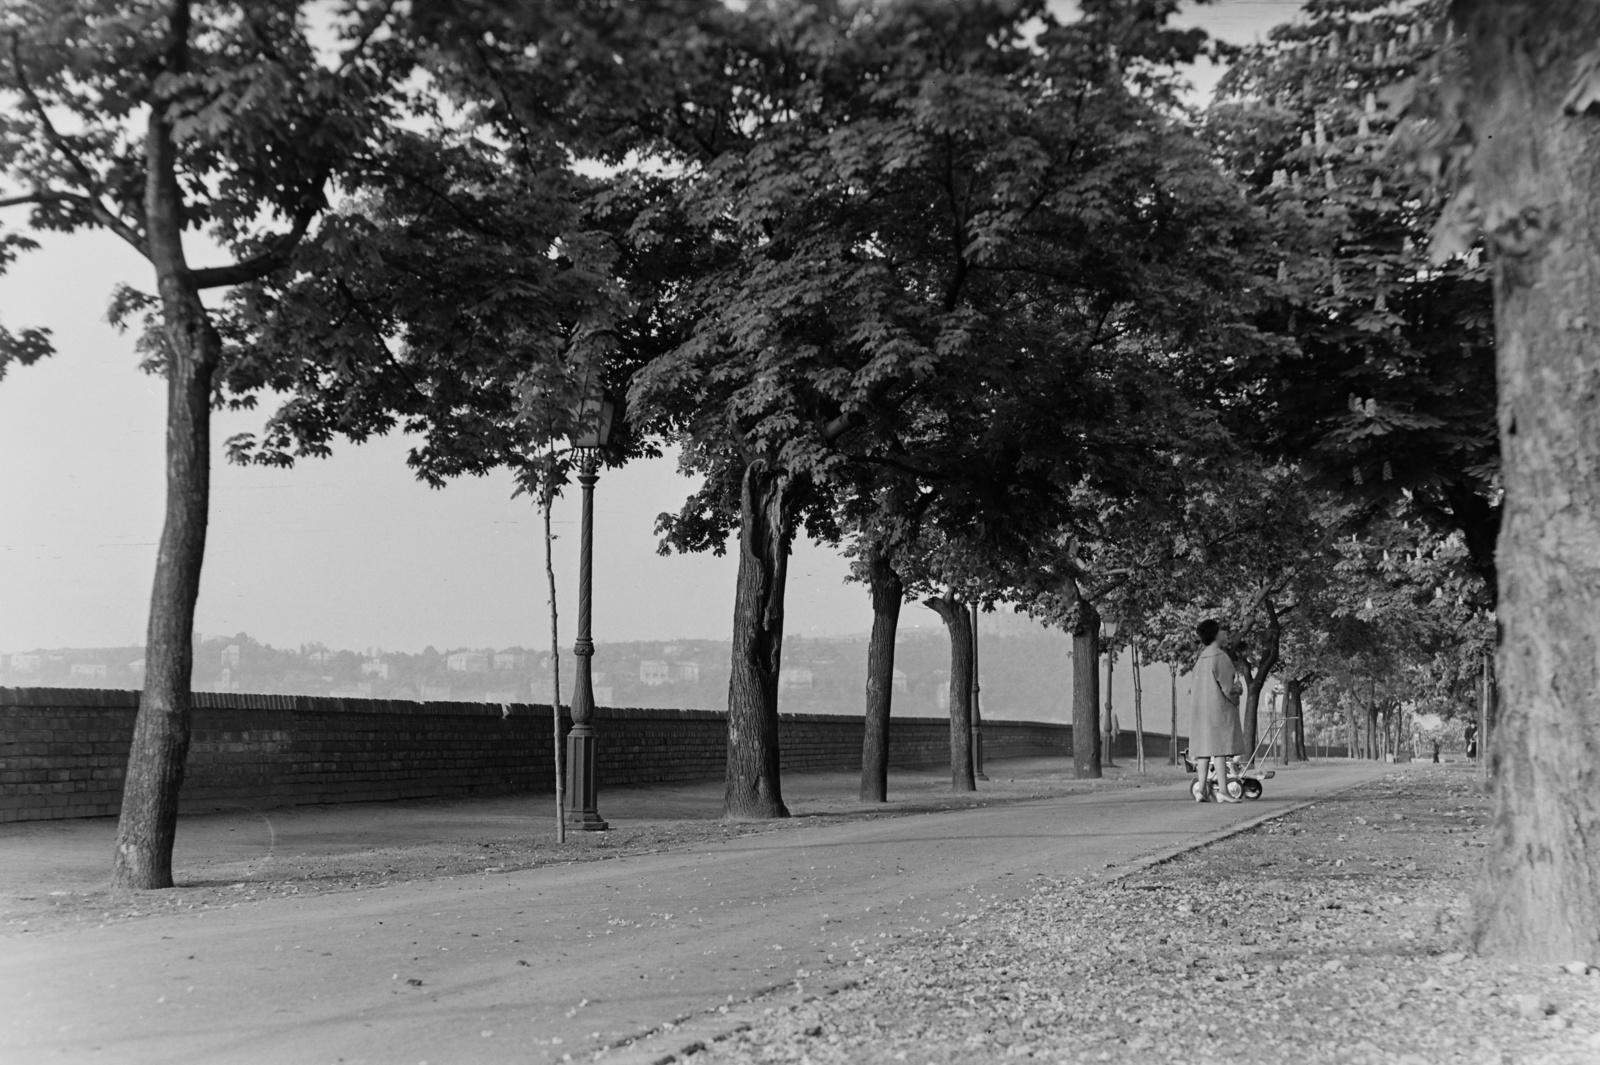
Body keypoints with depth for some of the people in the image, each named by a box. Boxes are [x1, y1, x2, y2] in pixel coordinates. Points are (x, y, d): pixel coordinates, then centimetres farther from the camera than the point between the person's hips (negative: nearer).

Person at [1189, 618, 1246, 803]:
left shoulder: (1201, 658, 12)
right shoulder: (1220, 657, -13)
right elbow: (1228, 688, -16)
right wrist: (1238, 687, 6)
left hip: (1200, 709, 8)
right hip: (1219, 707, -8)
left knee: (1204, 749, 7)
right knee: (1220, 749, -8)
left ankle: (1202, 790, 5)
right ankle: (1222, 791, -10)